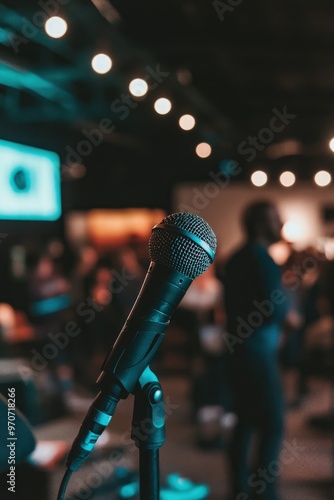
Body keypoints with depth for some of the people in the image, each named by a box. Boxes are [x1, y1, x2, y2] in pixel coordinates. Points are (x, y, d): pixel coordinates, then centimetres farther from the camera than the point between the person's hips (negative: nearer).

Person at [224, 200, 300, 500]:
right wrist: (288, 315, -2)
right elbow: (274, 307, -22)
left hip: (240, 349, 9)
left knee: (246, 421, 14)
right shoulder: (262, 258, -13)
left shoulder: (238, 258, 14)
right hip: (258, 350, -9)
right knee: (272, 423, -4)